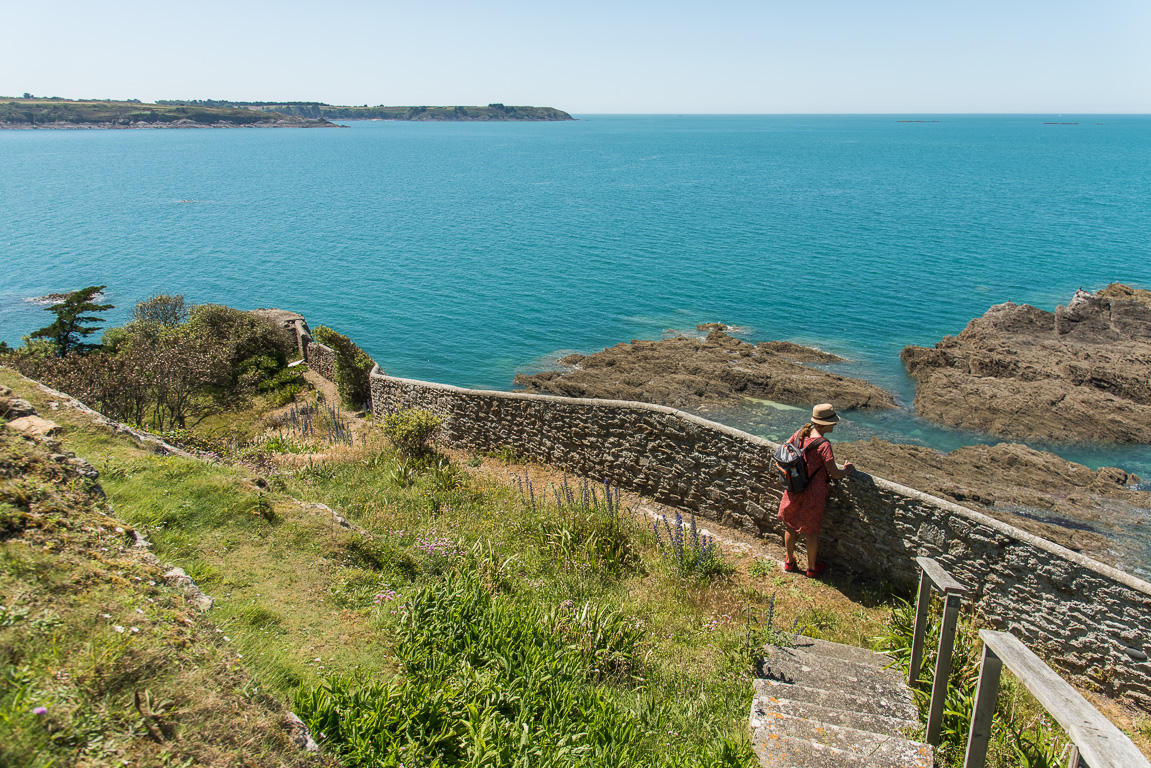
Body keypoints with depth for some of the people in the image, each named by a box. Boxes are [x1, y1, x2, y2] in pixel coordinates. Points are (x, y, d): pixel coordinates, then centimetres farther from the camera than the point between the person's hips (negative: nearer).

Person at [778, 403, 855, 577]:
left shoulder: (800, 434, -7)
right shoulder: (823, 445, -26)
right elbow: (835, 474, -20)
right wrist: (848, 470, 1)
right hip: (813, 493, -6)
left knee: (791, 525, 21)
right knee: (812, 531, 14)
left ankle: (789, 561, 39)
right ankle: (812, 567, 32)